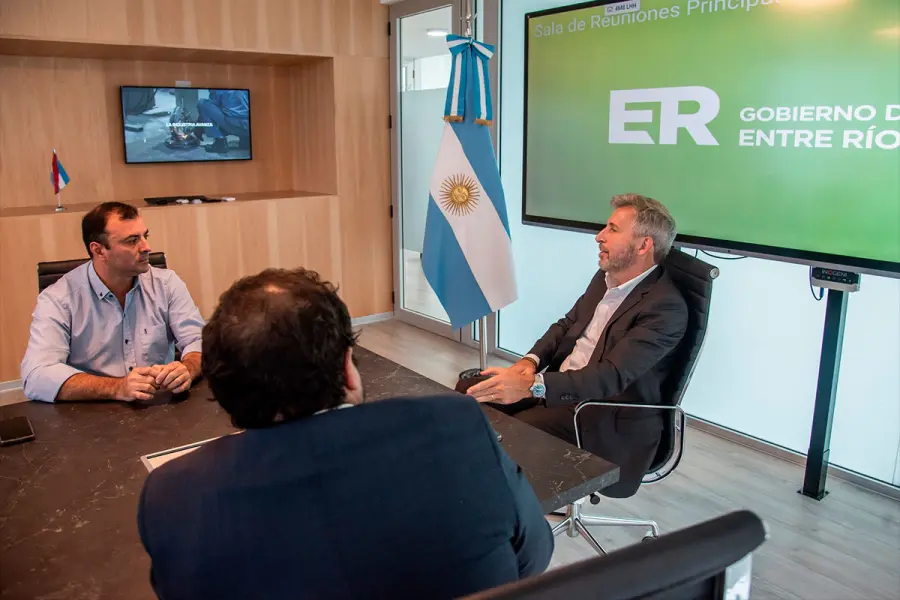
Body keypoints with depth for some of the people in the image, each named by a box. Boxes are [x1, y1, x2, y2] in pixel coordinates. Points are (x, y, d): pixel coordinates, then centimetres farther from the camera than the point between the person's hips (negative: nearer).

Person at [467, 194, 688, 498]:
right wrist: (530, 361, -7)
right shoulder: (605, 277, 7)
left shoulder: (666, 307, -20)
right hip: (558, 385, 8)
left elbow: (612, 376, -30)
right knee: (472, 395, -1)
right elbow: (567, 324, 15)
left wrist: (531, 385, -40)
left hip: (609, 416, -8)